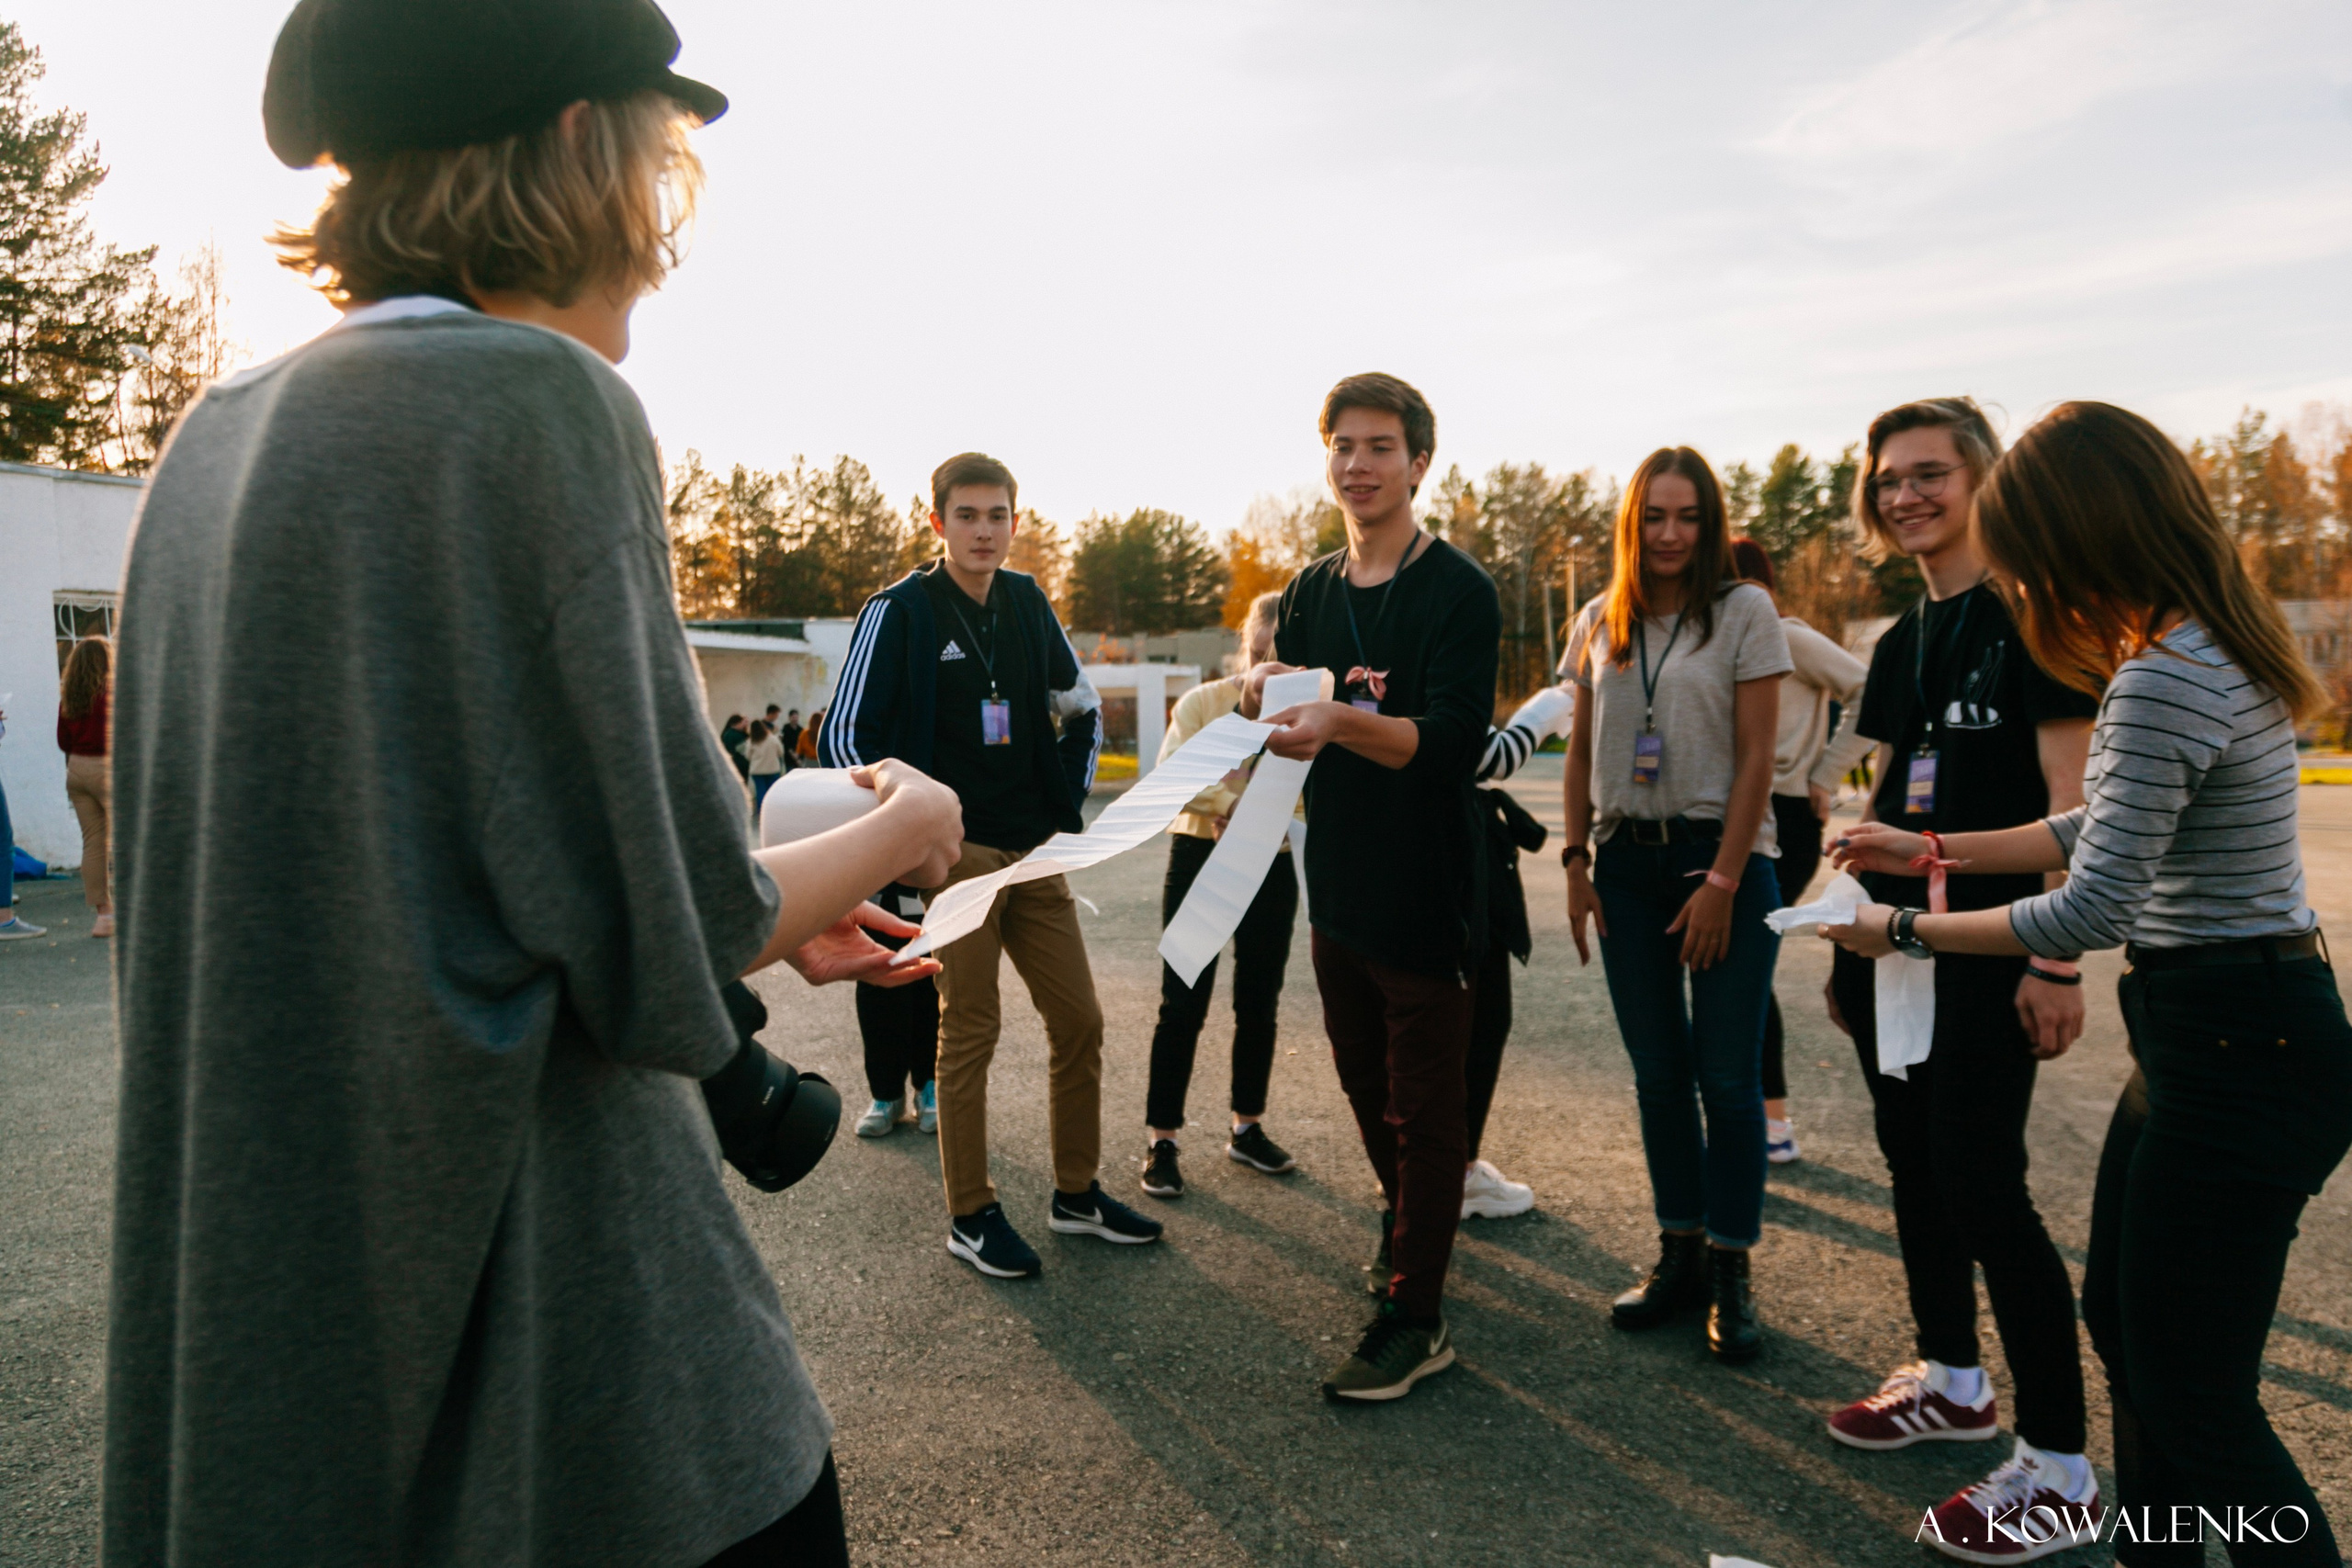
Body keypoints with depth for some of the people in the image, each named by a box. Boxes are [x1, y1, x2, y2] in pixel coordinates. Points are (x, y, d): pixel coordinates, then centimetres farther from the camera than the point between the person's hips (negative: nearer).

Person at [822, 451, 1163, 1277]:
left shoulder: (1027, 602, 9)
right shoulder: (900, 610, -7)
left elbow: (1083, 708, 21)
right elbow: (845, 735, -9)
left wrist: (1070, 806, 11)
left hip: (1035, 853, 6)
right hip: (958, 854, -5)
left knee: (1079, 1020, 8)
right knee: (969, 1031, 1)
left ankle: (1078, 1193, 24)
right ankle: (971, 1216, 16)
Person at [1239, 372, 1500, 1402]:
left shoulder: (1458, 591, -11)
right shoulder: (1314, 590, 10)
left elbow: (1453, 739, -22)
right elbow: (1266, 698, 4)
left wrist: (1342, 719, -39)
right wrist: (1270, 685, -20)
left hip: (1426, 893, -6)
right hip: (1337, 884, 7)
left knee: (1424, 1108, 2)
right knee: (1366, 1086, 19)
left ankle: (1415, 1316, 12)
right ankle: (1409, 1236, 41)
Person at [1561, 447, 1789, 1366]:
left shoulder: (1744, 611, -4)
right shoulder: (1599, 624, 8)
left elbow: (1756, 756, -8)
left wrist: (1723, 881, -12)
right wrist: (1577, 862, 5)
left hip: (1722, 858, -4)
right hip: (1629, 862, 4)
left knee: (1726, 1077, 0)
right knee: (1657, 1076, 11)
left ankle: (1730, 1273, 15)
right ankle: (1679, 1255, 24)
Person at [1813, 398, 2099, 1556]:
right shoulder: (1900, 643, 14)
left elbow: (2069, 799, -14)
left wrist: (2056, 957, -18)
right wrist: (1852, 934, 15)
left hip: (1989, 944, -7)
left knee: (1982, 1187, -6)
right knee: (1912, 1160, 14)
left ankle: (2059, 1466, 8)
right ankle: (1950, 1381, 32)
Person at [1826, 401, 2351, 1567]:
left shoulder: (2164, 682, -23)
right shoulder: (2210, 647, 10)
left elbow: (2091, 913, -24)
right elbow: (2105, 832, 16)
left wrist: (1907, 932, -12)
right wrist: (1930, 848, 16)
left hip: (2235, 1050, -11)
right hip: (2224, 1031, 11)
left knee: (2194, 1394, 1)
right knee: (2122, 1323, 21)